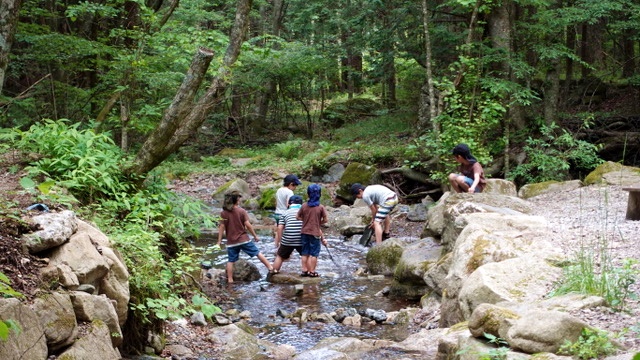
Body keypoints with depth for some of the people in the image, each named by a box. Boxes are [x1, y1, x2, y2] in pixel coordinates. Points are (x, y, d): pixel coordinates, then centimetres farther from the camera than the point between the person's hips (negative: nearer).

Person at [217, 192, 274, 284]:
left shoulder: (223, 213, -1)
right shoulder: (242, 211, -6)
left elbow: (222, 227, -3)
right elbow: (248, 225, -9)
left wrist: (219, 241, 1)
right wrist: (255, 235, 0)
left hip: (231, 242, 2)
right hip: (244, 239, -2)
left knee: (231, 261, 9)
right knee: (257, 253, 9)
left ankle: (230, 279, 9)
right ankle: (270, 267, 12)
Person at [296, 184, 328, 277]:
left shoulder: (304, 206, -2)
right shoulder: (321, 207, -9)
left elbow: (297, 217, 2)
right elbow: (326, 219, -8)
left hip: (304, 232, 3)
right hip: (315, 233, -3)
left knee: (305, 253, 12)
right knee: (314, 253, 6)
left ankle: (305, 270, 14)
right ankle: (312, 271, 7)